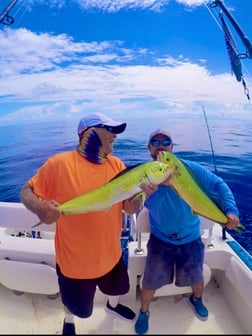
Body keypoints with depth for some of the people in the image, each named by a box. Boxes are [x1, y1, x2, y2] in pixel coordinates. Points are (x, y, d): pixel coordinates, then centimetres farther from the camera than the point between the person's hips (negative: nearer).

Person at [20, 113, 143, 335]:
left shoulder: (117, 165, -6)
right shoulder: (59, 164, -21)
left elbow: (130, 208, -5)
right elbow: (27, 192, -13)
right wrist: (40, 207, -34)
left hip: (111, 255, 5)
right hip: (75, 260, -4)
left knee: (116, 289, 32)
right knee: (77, 305, 25)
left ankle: (113, 305, 69)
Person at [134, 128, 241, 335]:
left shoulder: (189, 168, -13)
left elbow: (218, 185, -11)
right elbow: (151, 206, -26)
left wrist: (230, 210, -25)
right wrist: (163, 183, -42)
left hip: (190, 237, 2)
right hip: (160, 238, -1)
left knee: (196, 276, 22)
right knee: (151, 281, 7)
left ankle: (197, 299, 57)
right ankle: (144, 312, 39)